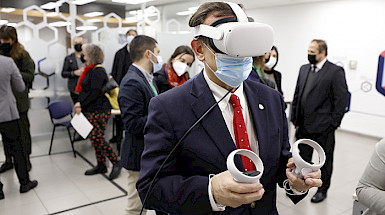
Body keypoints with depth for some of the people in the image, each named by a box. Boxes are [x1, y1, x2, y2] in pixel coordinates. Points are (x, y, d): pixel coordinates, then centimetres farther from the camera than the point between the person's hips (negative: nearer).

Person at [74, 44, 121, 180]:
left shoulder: (98, 71, -14)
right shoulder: (91, 70, 16)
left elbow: (94, 93, -21)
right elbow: (85, 90, 14)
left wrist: (81, 103, -13)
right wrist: (79, 105, -1)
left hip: (99, 111, -10)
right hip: (90, 111, 10)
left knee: (97, 139, -10)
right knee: (95, 138, 13)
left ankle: (116, 163, 3)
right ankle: (101, 166, 24)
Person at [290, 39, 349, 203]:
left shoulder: (336, 71, -10)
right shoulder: (304, 69, 9)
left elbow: (342, 100, -11)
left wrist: (333, 123, -13)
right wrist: (294, 118, 9)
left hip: (323, 128, -5)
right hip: (304, 125, 6)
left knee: (325, 159, 12)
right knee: (303, 158, 17)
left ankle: (322, 189, 30)